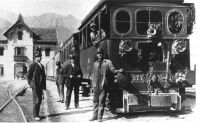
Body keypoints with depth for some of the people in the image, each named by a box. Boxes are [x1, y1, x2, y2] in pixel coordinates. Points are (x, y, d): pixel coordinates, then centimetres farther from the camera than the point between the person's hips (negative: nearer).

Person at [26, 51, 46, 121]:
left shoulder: (41, 66, 17)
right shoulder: (33, 65, -7)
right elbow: (28, 75, -8)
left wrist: (43, 86, 16)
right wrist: (30, 84, -9)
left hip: (40, 86, 8)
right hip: (35, 86, -7)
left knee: (39, 100, 10)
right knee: (36, 100, -6)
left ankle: (37, 114, 21)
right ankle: (35, 115, 3)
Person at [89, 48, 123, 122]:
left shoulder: (108, 62, 6)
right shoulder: (95, 63, 17)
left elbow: (112, 69, -4)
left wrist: (118, 71, -23)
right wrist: (93, 83, 15)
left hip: (103, 84, -4)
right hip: (96, 84, 4)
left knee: (102, 101, -4)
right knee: (95, 100, 6)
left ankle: (100, 117, 2)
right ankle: (95, 115, 14)